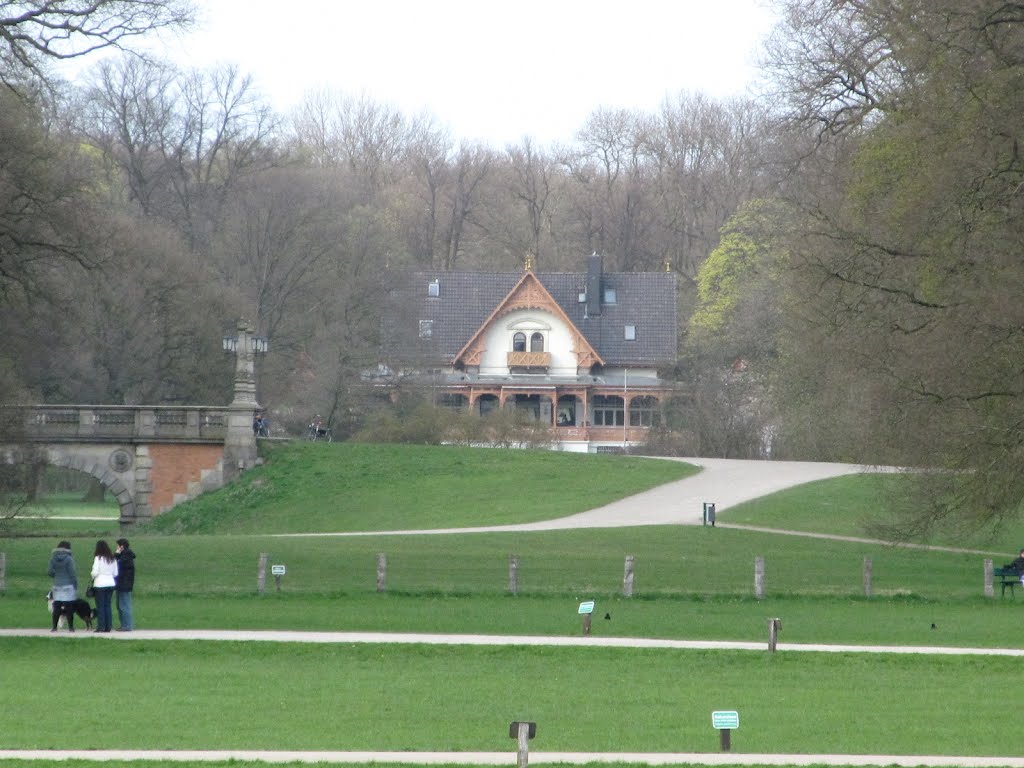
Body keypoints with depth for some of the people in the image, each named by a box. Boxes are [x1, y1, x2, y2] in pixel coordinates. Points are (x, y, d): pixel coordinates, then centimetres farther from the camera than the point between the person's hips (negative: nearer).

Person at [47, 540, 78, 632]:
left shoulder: (53, 559, 3)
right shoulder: (69, 559, -9)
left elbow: (49, 572, 2)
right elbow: (72, 573, -10)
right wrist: (76, 586, -3)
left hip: (57, 586, 4)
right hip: (68, 586, -4)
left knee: (56, 607, 6)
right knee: (69, 607, 1)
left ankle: (54, 627, 4)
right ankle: (71, 627, 2)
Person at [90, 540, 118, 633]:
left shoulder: (98, 558, -11)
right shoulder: (112, 559, 7)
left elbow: (95, 572, -13)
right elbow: (115, 573, 9)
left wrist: (93, 577, 7)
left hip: (100, 584, -6)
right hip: (110, 583, 6)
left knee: (100, 606, -1)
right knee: (107, 605, 11)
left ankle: (101, 627, -3)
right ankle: (108, 626, 10)